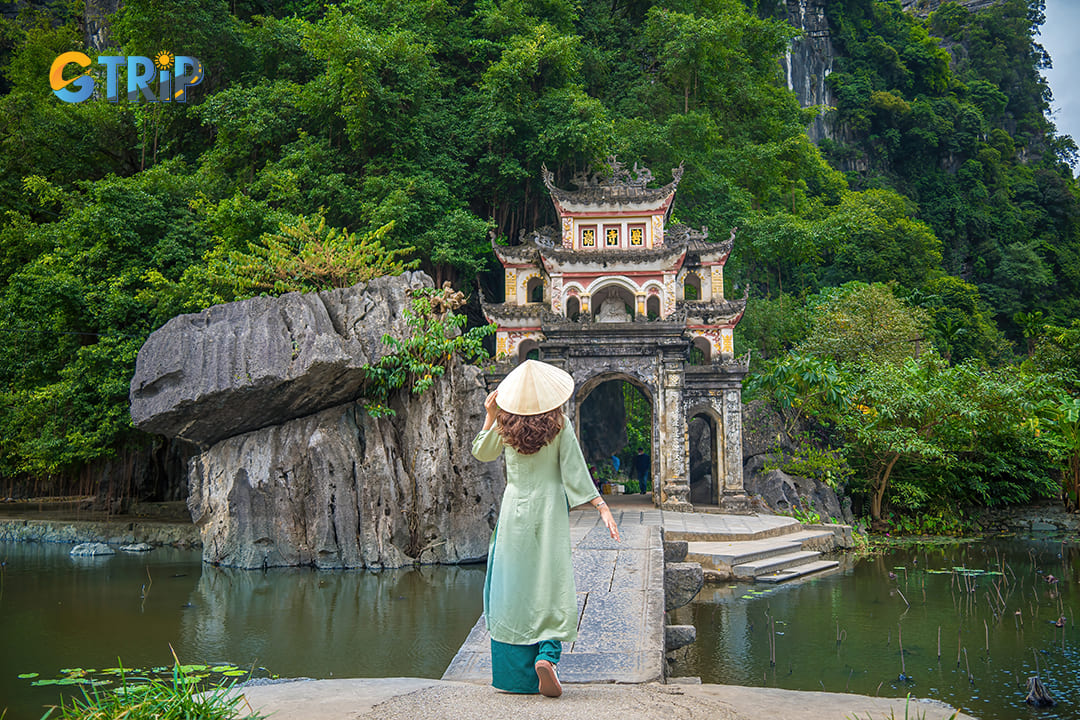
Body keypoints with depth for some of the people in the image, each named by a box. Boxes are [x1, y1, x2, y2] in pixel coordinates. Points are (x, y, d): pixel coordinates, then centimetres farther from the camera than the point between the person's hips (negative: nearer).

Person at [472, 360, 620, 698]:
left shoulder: (505, 425, -2)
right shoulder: (560, 424, -6)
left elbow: (481, 452, 15)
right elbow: (575, 471, -7)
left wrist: (489, 416, 16)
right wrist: (601, 506, -4)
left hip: (515, 511, 2)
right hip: (550, 509, -2)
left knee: (512, 589, 8)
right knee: (553, 587, 3)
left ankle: (513, 673, 11)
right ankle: (547, 654, -17)